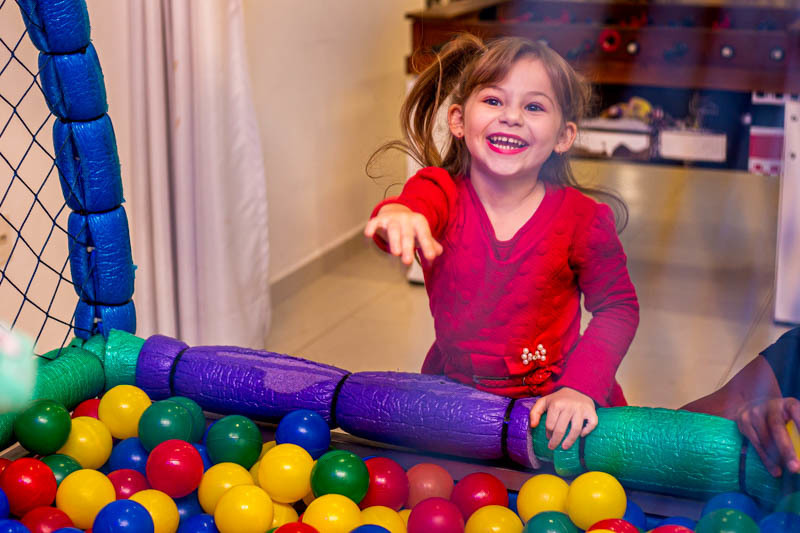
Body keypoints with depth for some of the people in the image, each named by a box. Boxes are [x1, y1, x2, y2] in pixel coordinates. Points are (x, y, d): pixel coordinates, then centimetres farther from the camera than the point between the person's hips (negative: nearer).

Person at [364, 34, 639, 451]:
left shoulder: (582, 219, -8)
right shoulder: (440, 191, -7)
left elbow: (617, 306, 2)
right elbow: (416, 207, -31)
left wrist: (581, 388, -12)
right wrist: (398, 216, -57)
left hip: (551, 401, -1)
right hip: (453, 389, 1)